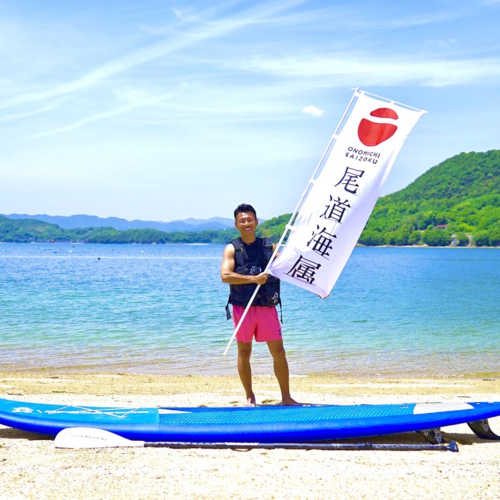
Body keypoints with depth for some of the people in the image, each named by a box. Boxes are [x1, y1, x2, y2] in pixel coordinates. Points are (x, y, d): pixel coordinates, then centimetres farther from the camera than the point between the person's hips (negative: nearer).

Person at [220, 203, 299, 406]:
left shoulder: (269, 247, 8)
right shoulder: (232, 249, 1)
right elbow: (225, 275, -15)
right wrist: (253, 279, -22)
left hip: (267, 308, 2)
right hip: (242, 308, -1)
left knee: (278, 351, 0)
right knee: (244, 352, 6)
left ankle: (286, 397, 9)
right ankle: (250, 397, 18)